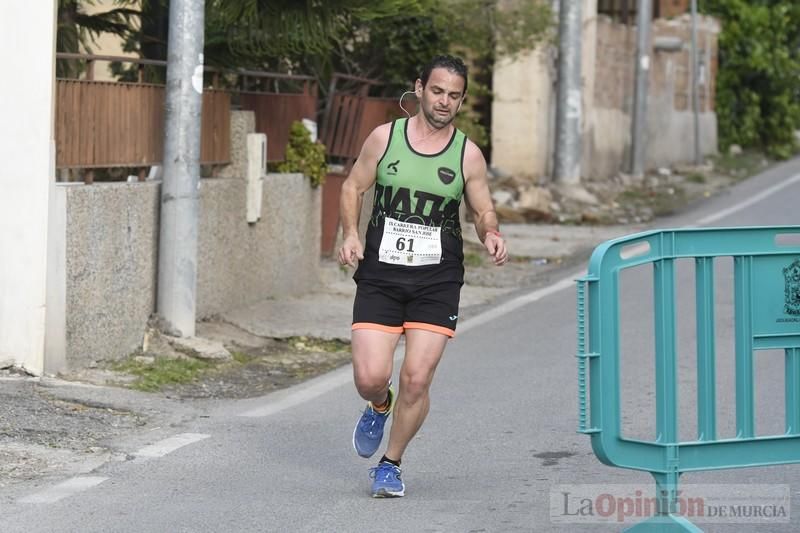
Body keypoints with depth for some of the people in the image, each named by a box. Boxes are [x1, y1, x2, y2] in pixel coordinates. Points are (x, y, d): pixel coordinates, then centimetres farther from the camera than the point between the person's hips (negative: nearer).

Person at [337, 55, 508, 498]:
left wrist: (491, 236, -13)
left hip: (437, 282, 0)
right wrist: (350, 234, -8)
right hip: (380, 276, 0)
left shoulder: (467, 154, 1)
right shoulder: (384, 138, 1)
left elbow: (483, 211, 10)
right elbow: (352, 188, 10)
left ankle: (390, 465, 14)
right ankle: (380, 407, 30)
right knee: (369, 378, -9)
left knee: (416, 379, -9)